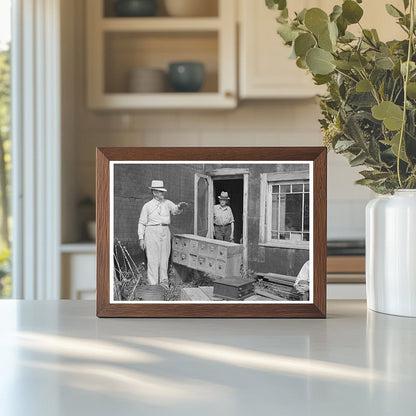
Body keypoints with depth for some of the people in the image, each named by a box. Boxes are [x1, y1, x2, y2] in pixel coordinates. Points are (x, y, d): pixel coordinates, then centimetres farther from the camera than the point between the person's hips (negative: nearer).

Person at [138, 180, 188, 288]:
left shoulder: (167, 203, 11)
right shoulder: (147, 206, 4)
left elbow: (175, 210, -3)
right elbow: (142, 223, 5)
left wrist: (180, 207, -26)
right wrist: (141, 238, -2)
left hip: (165, 232, 3)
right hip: (152, 232, -3)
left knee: (164, 258, 6)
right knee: (153, 259, -5)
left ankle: (163, 283, 14)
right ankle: (153, 284, -2)